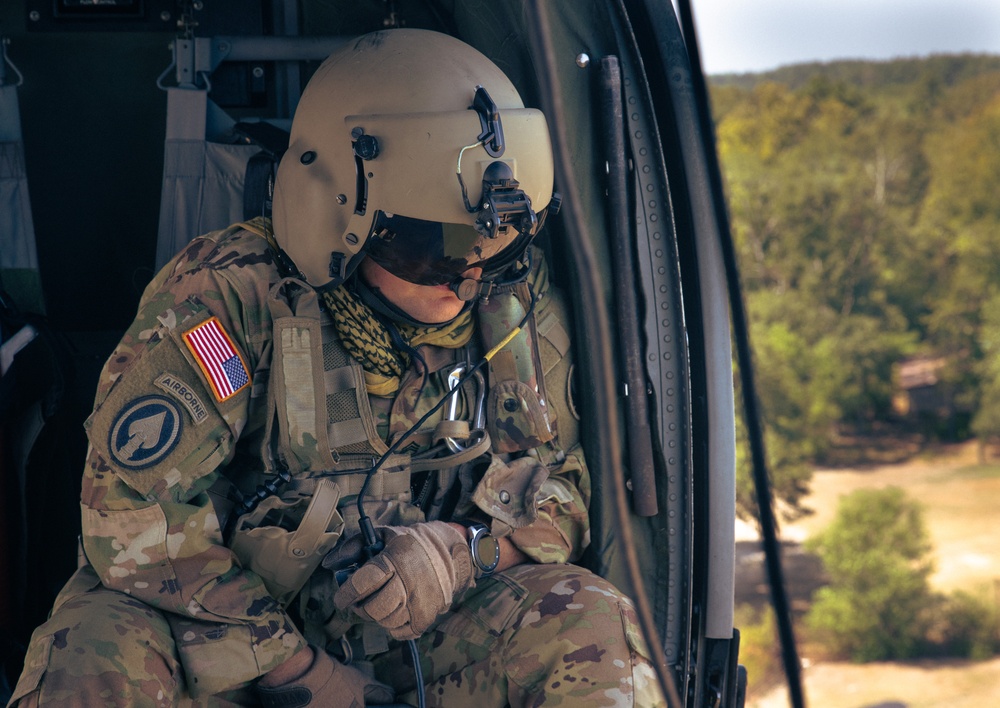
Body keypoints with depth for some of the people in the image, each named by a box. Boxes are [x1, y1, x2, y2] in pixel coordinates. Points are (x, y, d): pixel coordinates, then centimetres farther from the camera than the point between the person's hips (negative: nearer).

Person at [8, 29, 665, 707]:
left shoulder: (516, 299, -8)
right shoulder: (230, 295, -21)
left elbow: (564, 479, 1)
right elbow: (136, 517, -23)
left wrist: (465, 549, -22)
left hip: (427, 625, 2)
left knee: (589, 629, -24)